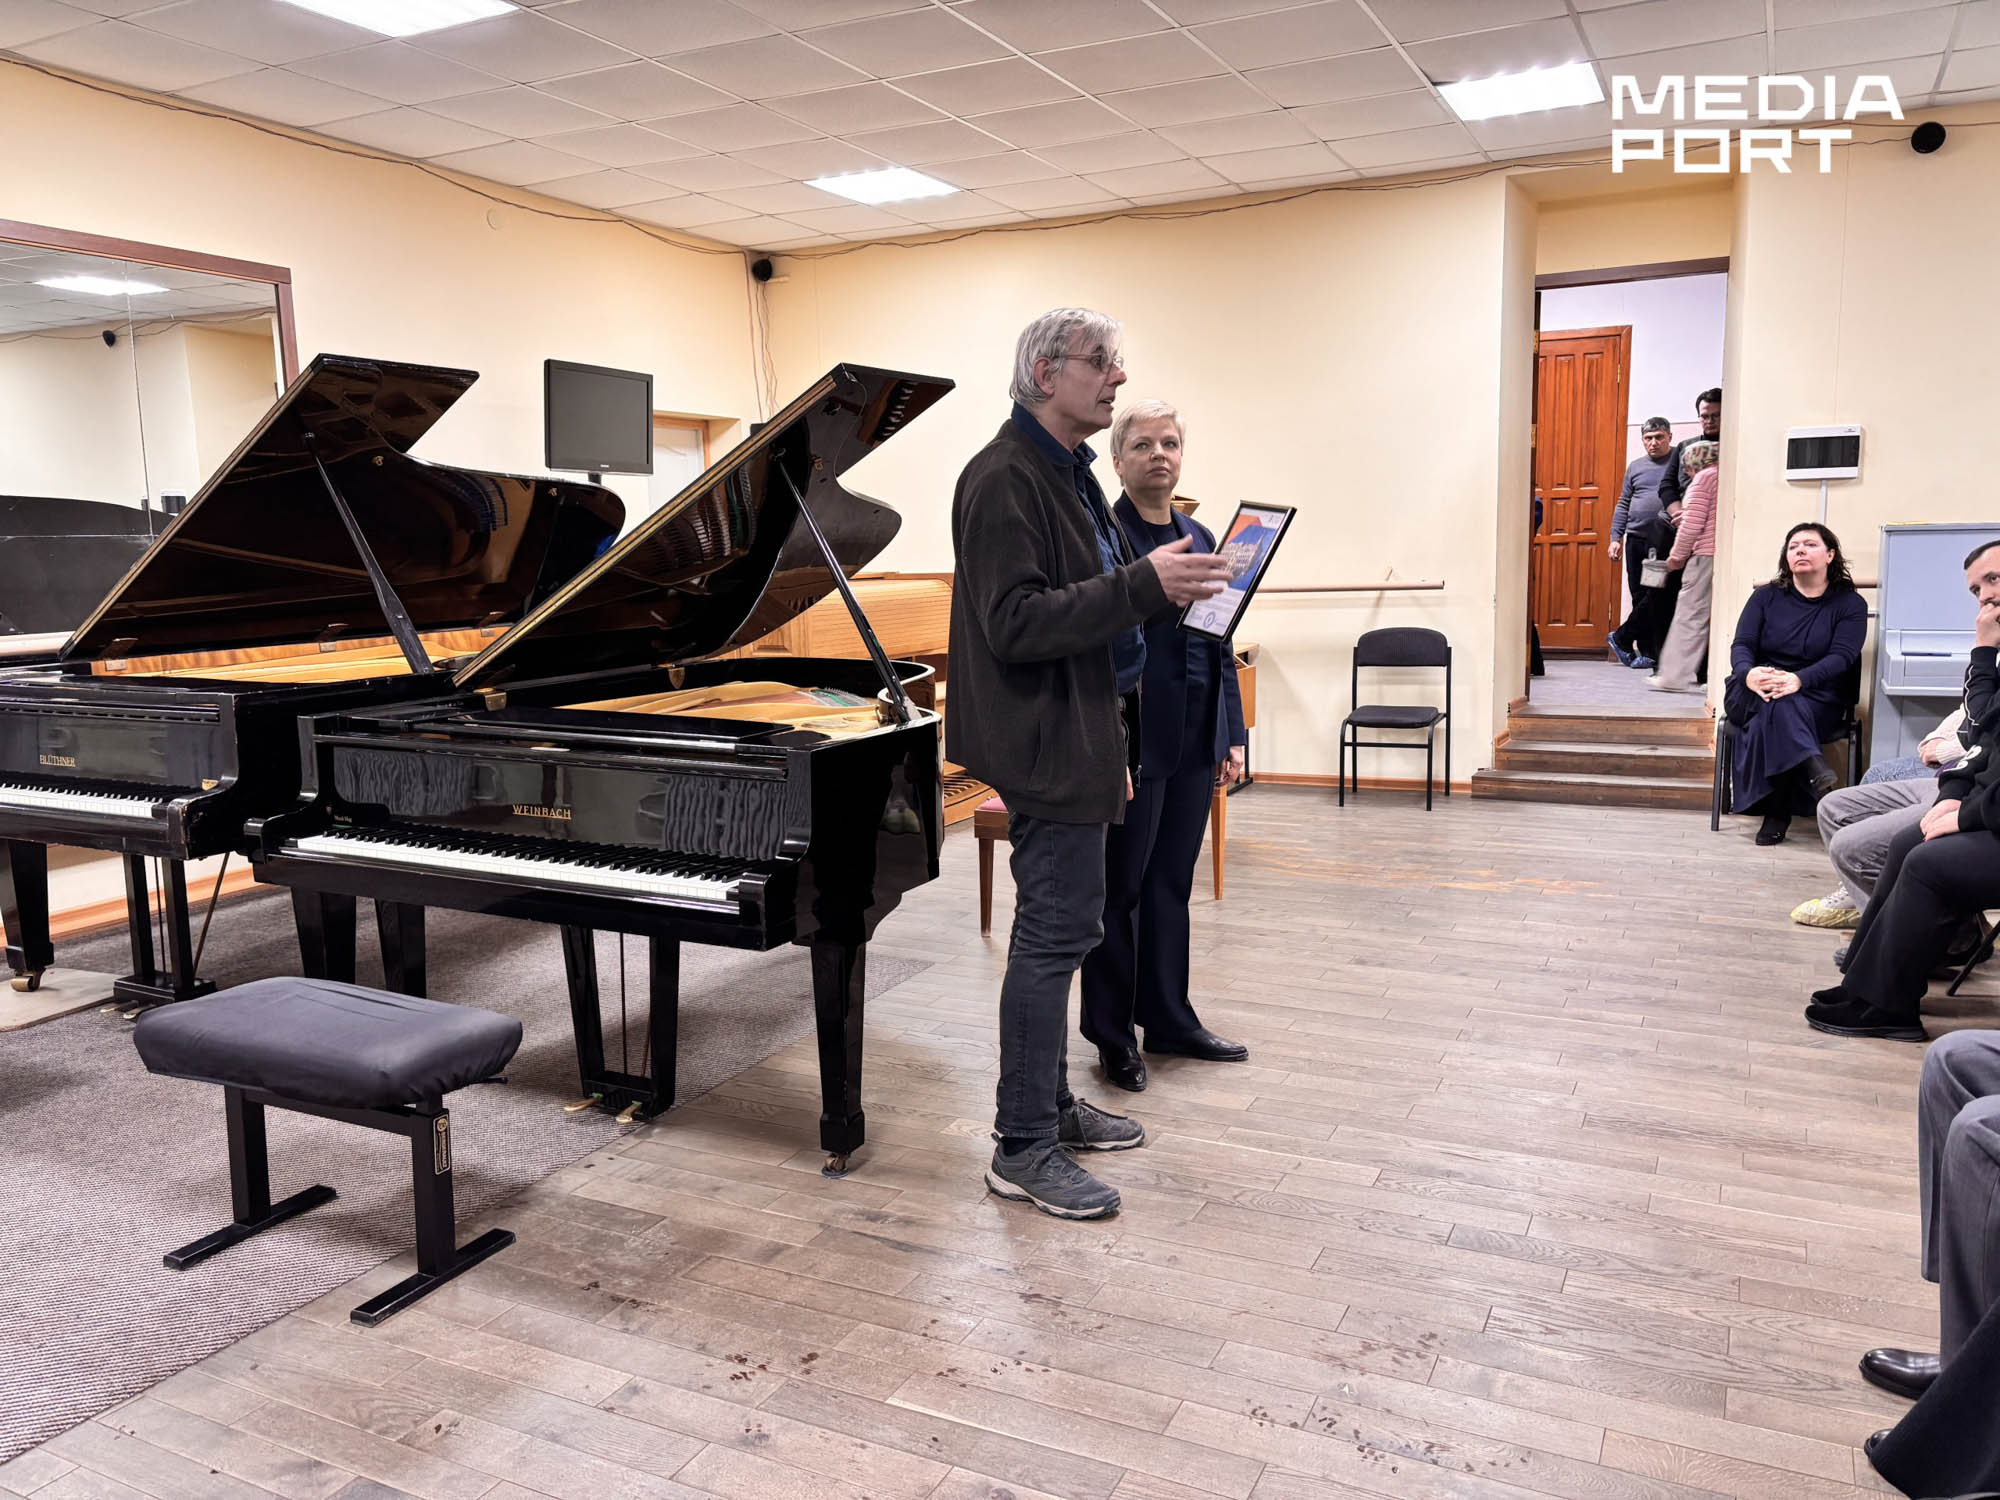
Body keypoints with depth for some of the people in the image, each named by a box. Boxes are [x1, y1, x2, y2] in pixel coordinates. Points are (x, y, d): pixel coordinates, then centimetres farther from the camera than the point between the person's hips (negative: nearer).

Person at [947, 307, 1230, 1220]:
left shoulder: (1067, 472, 17)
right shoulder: (1005, 479, -16)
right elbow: (1015, 623, -26)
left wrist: (1166, 586, 13)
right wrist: (1142, 584, -28)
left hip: (1074, 734, 11)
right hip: (1044, 741, -11)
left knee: (1060, 927, 16)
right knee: (1055, 931, -7)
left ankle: (1051, 1105, 30)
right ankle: (1022, 1147, 5)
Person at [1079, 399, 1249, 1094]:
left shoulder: (1201, 538, 13)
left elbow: (1219, 645, 16)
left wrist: (1232, 736, 11)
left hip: (1194, 746, 7)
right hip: (1132, 744, -7)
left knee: (1171, 884, 16)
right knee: (1119, 891, 5)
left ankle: (1169, 1019, 29)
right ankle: (1111, 1033, 19)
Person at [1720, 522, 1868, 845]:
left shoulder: (1850, 604, 6)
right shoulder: (1766, 596, 13)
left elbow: (1841, 658, -11)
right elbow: (1741, 645, 0)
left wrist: (1798, 680, -33)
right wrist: (1748, 674, -27)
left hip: (1817, 700, -1)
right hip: (1753, 694, 1)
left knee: (1771, 718, -36)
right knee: (1776, 705, -37)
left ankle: (1777, 811, -37)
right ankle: (1816, 773, -57)